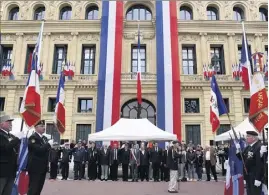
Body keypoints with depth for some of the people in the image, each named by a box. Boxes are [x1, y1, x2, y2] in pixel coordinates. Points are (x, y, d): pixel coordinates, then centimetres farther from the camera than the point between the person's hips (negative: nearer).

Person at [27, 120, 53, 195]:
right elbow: (38, 150, -25)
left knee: (39, 188, 14)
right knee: (33, 188, -5)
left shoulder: (44, 138, 15)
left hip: (42, 167, 9)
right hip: (35, 168, -9)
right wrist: (49, 144, -21)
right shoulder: (33, 137, -12)